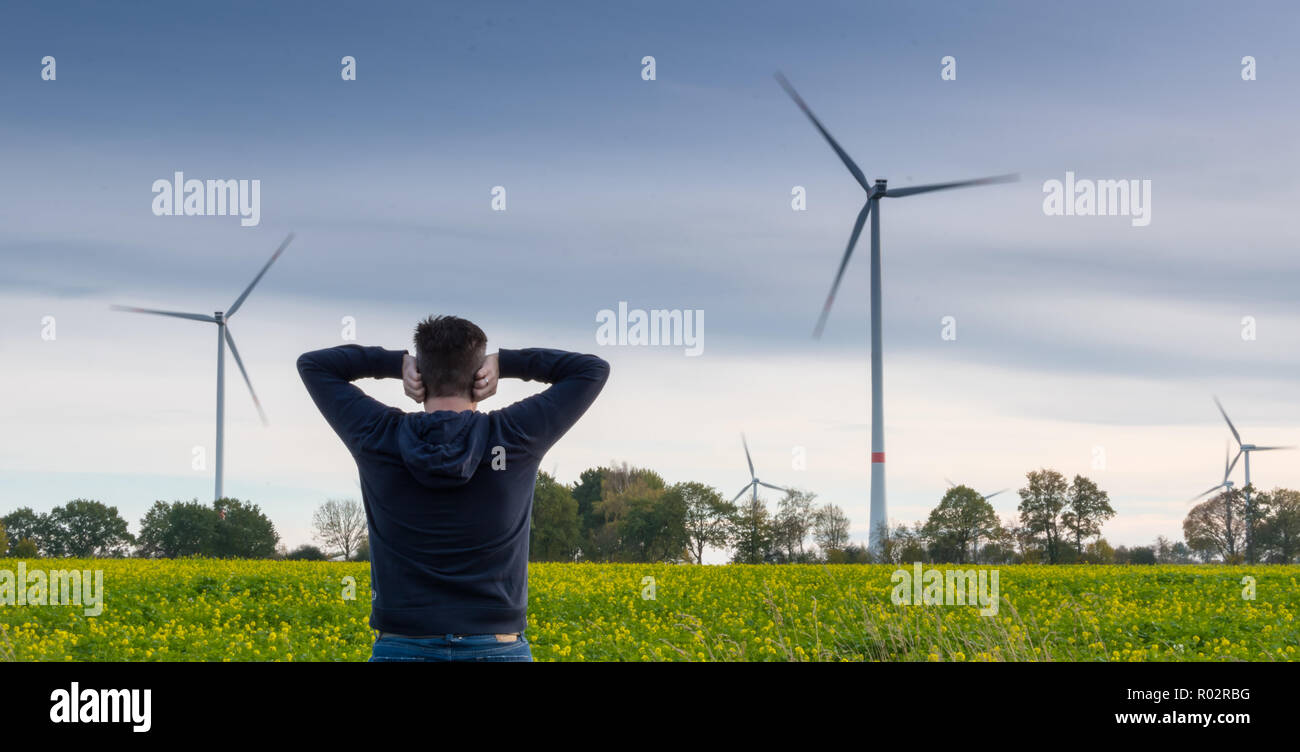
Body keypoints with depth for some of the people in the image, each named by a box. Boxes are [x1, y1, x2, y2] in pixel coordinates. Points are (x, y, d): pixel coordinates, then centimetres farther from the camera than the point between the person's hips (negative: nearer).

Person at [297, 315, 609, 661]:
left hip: (403, 650, 0)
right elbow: (594, 370, 11)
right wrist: (503, 363, 6)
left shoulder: (377, 438, -2)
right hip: (499, 651, 0)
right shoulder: (516, 438, -3)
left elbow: (312, 364, 14)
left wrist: (398, 363, 7)